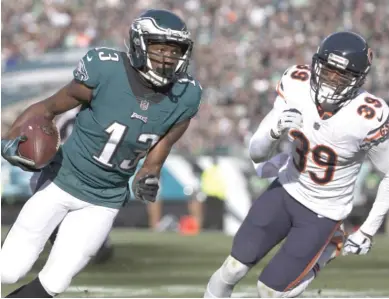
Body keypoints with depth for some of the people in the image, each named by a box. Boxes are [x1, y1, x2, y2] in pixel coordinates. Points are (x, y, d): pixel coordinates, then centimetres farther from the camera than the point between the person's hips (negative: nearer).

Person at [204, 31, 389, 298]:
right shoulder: (296, 86, -18)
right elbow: (257, 153, -12)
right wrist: (275, 130, -34)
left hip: (323, 213, -3)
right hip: (286, 190, 3)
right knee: (233, 268, 3)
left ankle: (327, 251, 24)